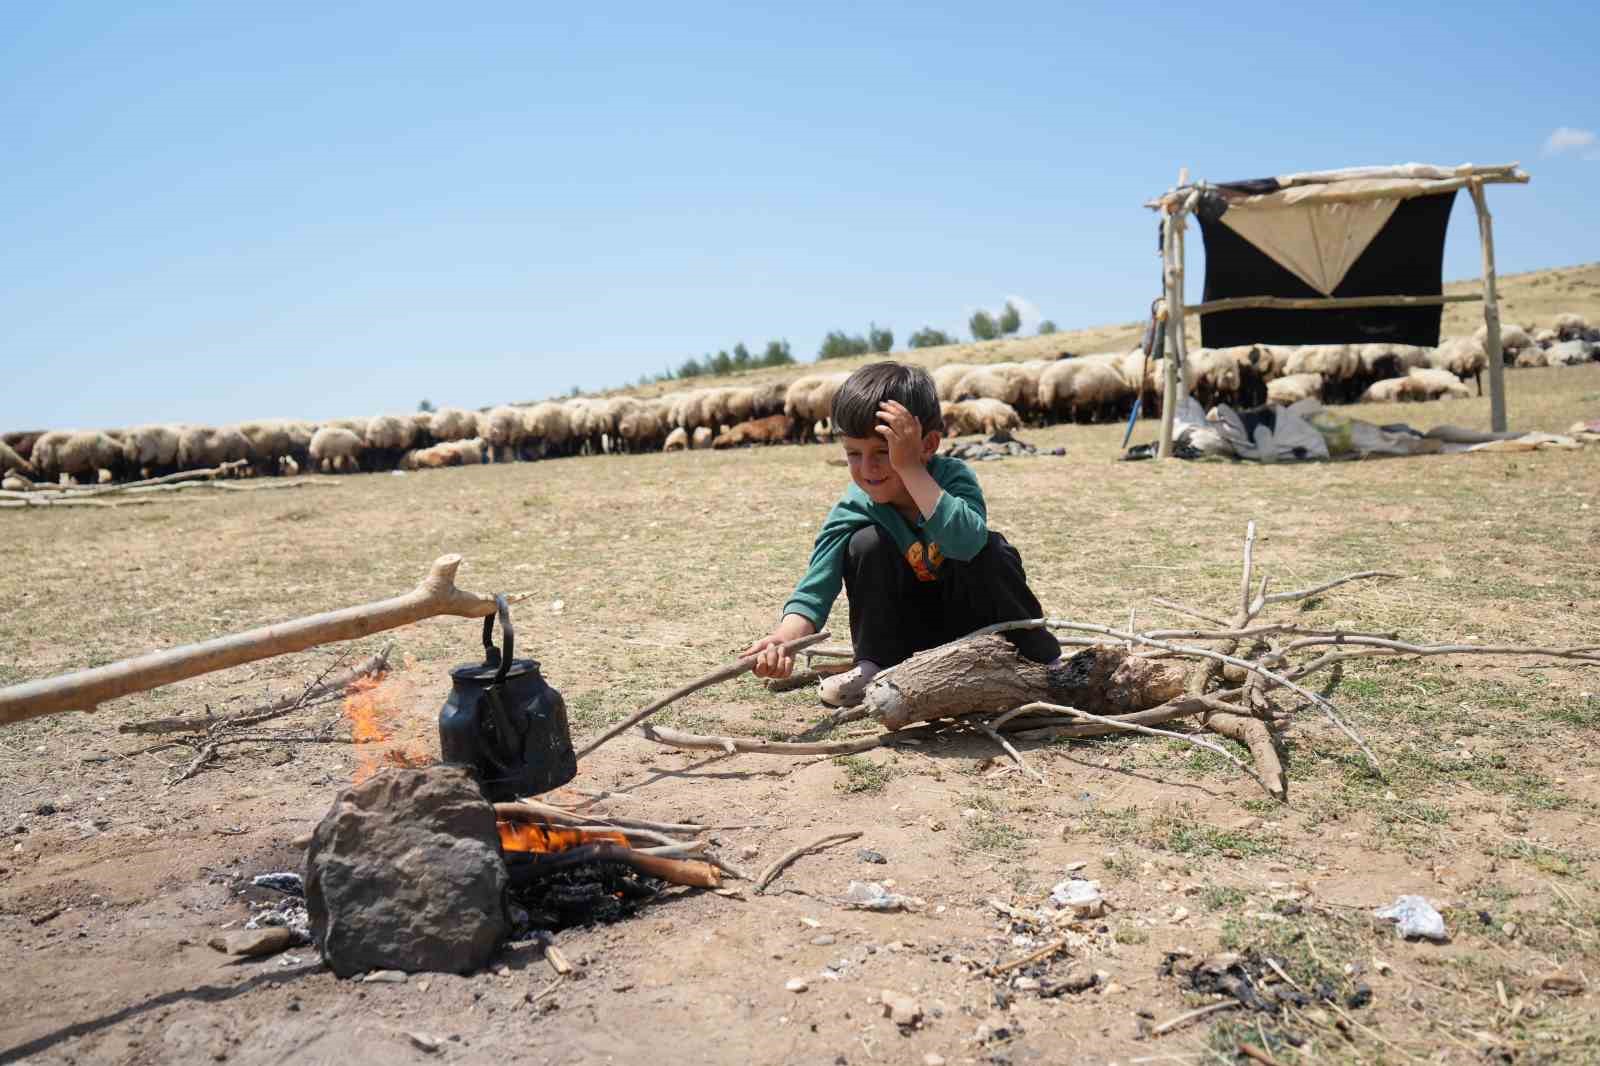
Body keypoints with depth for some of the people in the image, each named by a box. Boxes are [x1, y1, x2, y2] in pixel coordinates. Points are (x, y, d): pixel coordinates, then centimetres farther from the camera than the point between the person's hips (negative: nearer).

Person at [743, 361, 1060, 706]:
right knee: (867, 543, -23)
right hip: (912, 630, 2)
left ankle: (1038, 657, -10)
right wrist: (785, 638, -50)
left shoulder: (954, 477, -26)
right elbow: (815, 589, -30)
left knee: (987, 553, -31)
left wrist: (909, 467, -47)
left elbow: (965, 542, -48)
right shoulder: (854, 509, -21)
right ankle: (874, 667, -9)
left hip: (970, 617, -1)